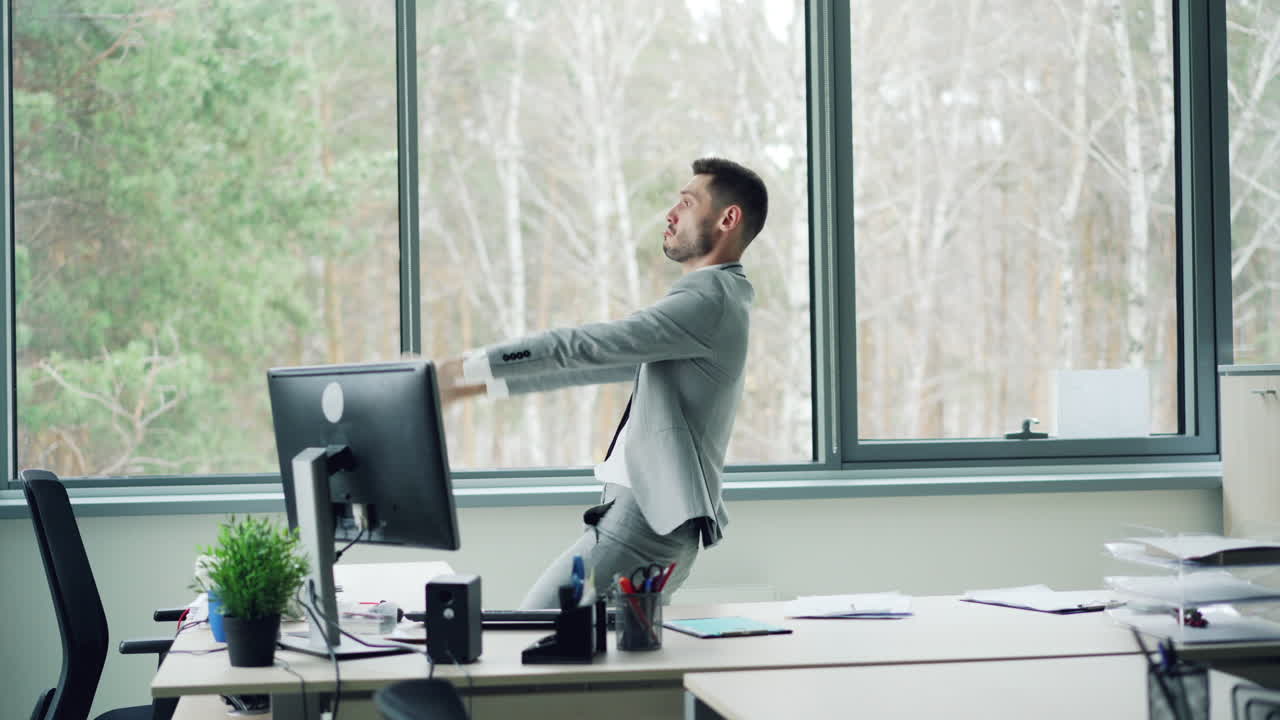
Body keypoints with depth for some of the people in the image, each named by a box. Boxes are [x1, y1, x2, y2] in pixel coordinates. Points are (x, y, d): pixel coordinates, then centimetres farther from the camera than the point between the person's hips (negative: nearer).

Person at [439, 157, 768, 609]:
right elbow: (601, 362, 23)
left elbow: (586, 346, -17)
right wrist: (483, 382, 21)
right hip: (646, 510, 10)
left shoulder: (710, 299, -12)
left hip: (649, 518, -10)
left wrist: (471, 366, -14)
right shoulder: (712, 296, 21)